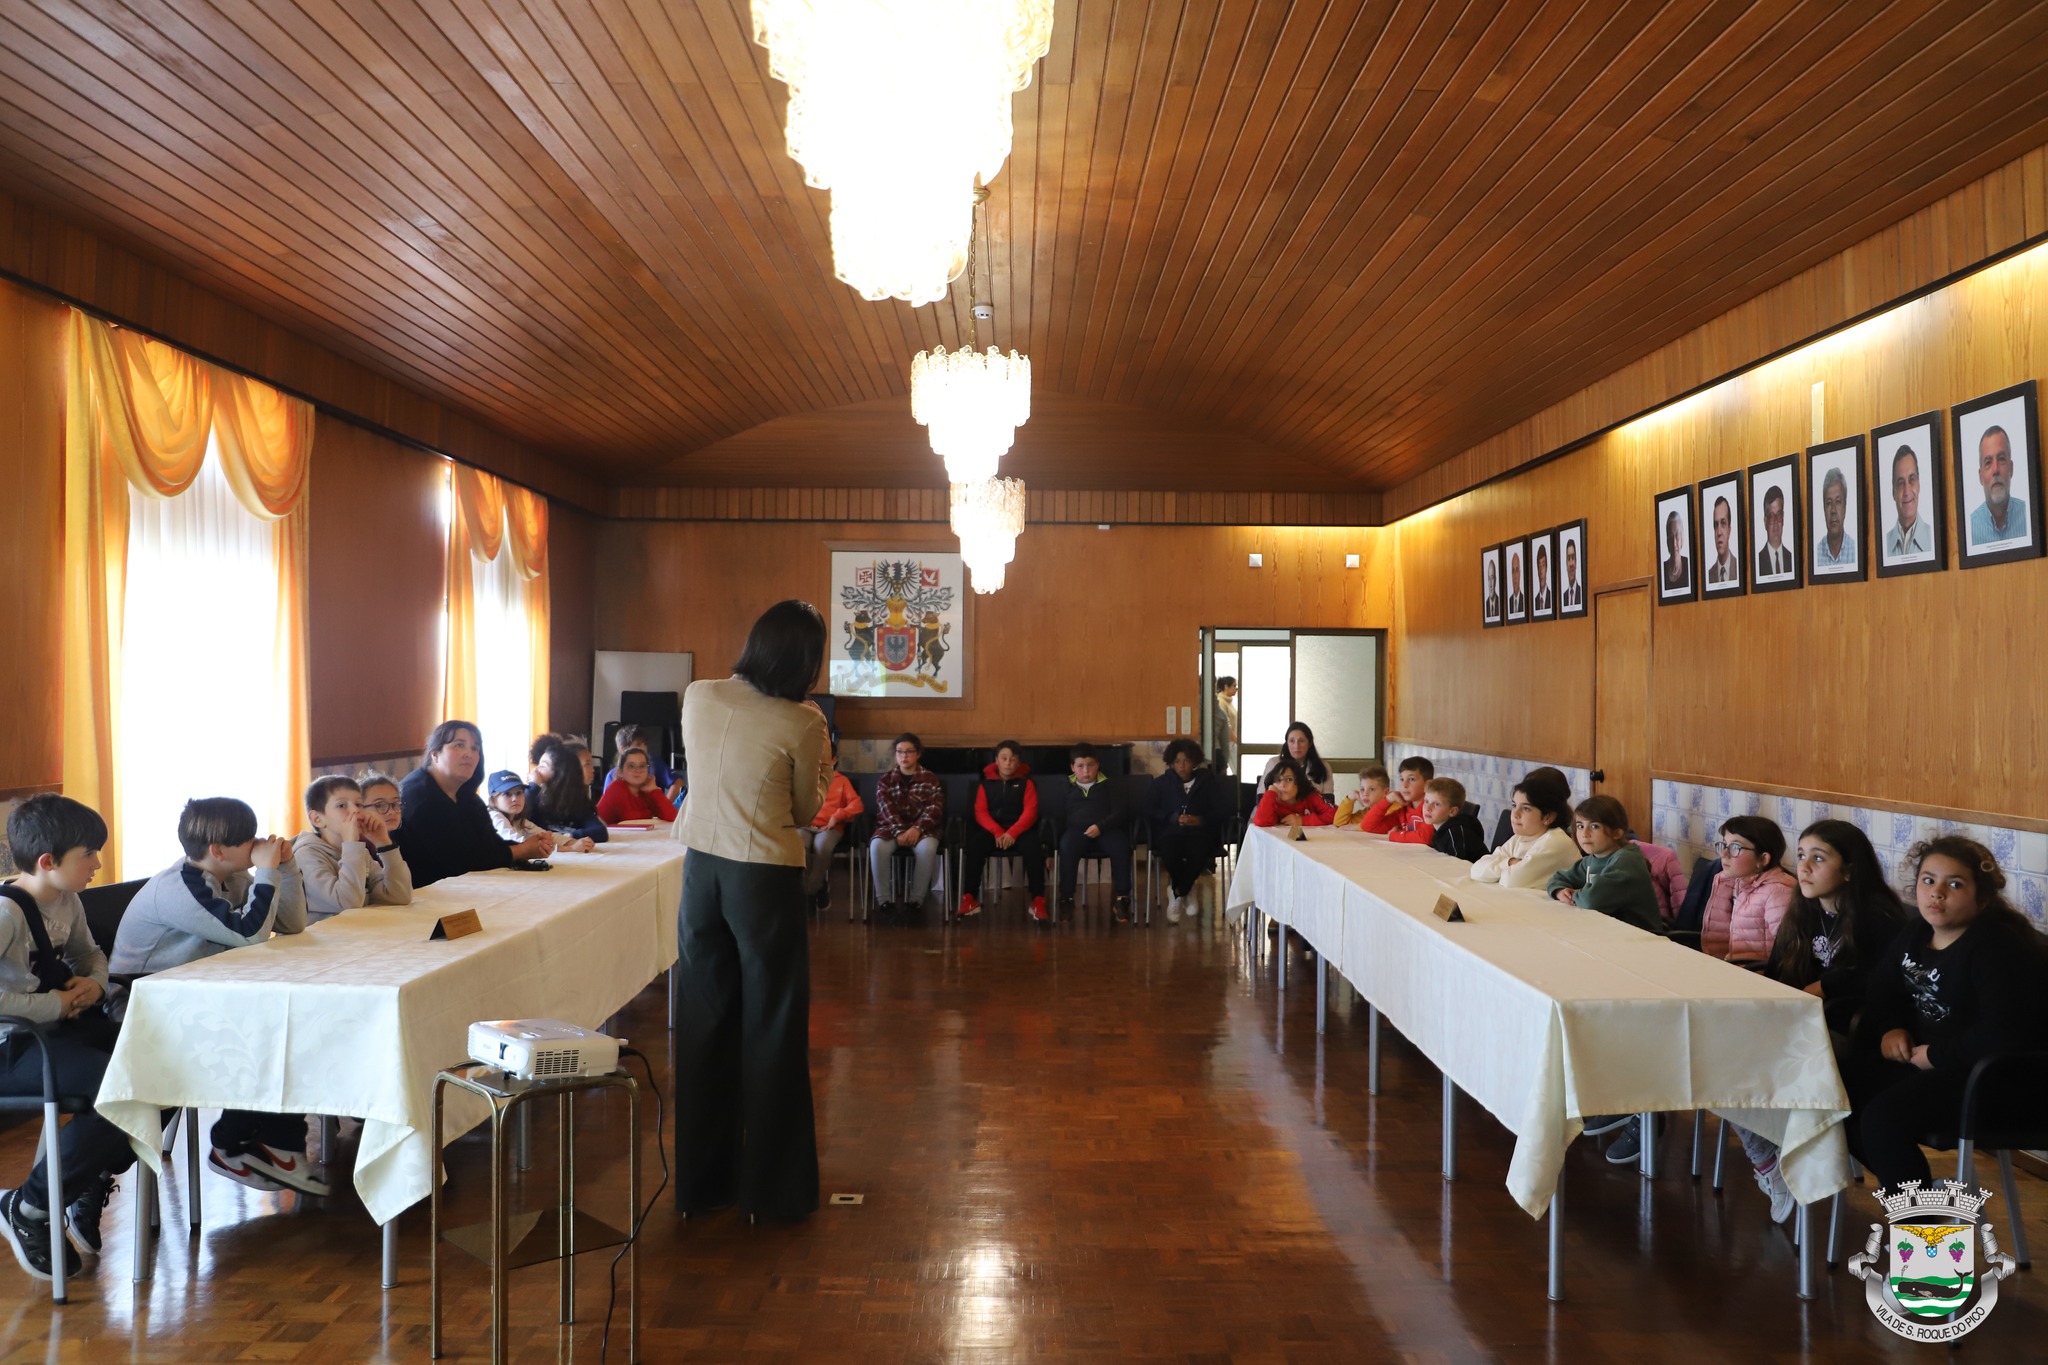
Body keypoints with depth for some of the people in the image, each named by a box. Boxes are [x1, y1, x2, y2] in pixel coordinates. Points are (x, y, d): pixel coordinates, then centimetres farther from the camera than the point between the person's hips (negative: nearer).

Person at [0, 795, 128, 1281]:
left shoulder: (67, 903, 8)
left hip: (61, 1031, 9)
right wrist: (52, 1005, -21)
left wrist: (95, 983, 3)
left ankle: (89, 1190, 9)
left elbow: (90, 954, 25)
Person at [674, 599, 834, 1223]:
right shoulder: (801, 723, -14)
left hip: (702, 870, 5)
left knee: (705, 1023, 15)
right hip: (766, 880, -4)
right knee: (771, 1029, 8)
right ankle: (772, 1188, 19)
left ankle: (701, 1179, 27)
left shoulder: (698, 697, -2)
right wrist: (823, 763, 15)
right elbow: (807, 810, -2)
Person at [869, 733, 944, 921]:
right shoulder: (885, 780, 12)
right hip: (891, 828, 1)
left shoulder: (931, 779, 11)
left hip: (921, 828, -1)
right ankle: (885, 900, -24)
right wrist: (899, 831, -23)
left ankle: (916, 901, -24)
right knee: (877, 846, -34)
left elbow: (934, 809, -3)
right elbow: (886, 809, -4)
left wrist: (917, 828, -22)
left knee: (927, 847, -36)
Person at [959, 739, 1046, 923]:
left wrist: (1013, 832, -20)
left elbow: (1030, 812, -2)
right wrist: (997, 831, -19)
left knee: (1034, 849, -34)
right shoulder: (985, 783, 12)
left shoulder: (1026, 783, 10)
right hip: (991, 830, 1)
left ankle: (1038, 901, -28)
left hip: (1020, 830, -1)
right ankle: (970, 899, -21)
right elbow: (980, 812, 1)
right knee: (973, 847, -31)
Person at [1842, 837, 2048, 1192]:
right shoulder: (1915, 934, 8)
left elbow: (2001, 1037, -30)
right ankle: (1904, 1180, 14)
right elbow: (1881, 994, 21)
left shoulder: (1999, 947, -19)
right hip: (1923, 1064, 9)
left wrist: (1933, 1055, -19)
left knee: (1883, 1118, -28)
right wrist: (1890, 1029, 0)